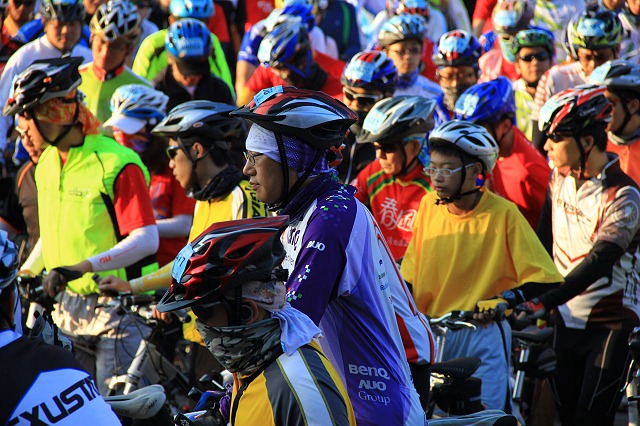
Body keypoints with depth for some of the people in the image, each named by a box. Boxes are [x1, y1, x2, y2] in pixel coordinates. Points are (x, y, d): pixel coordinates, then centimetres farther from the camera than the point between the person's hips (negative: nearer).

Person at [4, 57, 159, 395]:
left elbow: (146, 240, -24)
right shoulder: (47, 164, 9)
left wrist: (83, 266, -31)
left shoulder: (116, 164, -17)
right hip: (68, 305, 7)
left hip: (116, 307, -7)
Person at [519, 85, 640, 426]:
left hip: (608, 326, -6)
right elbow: (544, 243, 11)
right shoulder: (559, 179, 4)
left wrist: (544, 303, -35)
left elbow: (597, 262, -27)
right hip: (565, 321, 6)